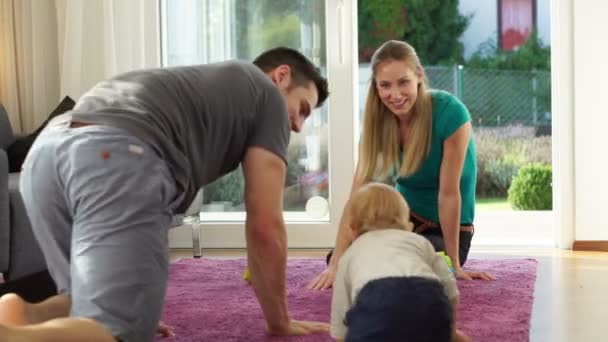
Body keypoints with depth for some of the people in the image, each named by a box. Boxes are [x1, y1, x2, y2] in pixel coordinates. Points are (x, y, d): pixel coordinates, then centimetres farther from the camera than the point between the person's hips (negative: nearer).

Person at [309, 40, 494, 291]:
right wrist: (337, 262, -26)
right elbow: (358, 192, -18)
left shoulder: (449, 113, -25)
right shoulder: (378, 120, -11)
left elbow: (449, 193, -23)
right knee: (343, 259, -16)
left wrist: (454, 264, -18)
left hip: (445, 231, -4)